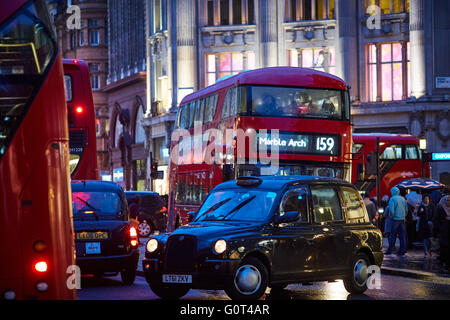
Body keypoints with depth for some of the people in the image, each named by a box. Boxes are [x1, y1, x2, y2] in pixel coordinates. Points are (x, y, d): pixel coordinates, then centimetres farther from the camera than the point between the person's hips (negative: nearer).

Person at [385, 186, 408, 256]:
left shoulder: (392, 199, -9)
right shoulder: (403, 199, 10)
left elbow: (391, 210, -17)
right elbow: (406, 209, 15)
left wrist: (391, 216, -1)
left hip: (395, 219, -5)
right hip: (402, 219, 5)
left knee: (392, 235, 1)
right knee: (402, 235, 5)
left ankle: (390, 251, 4)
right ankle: (402, 251, 5)